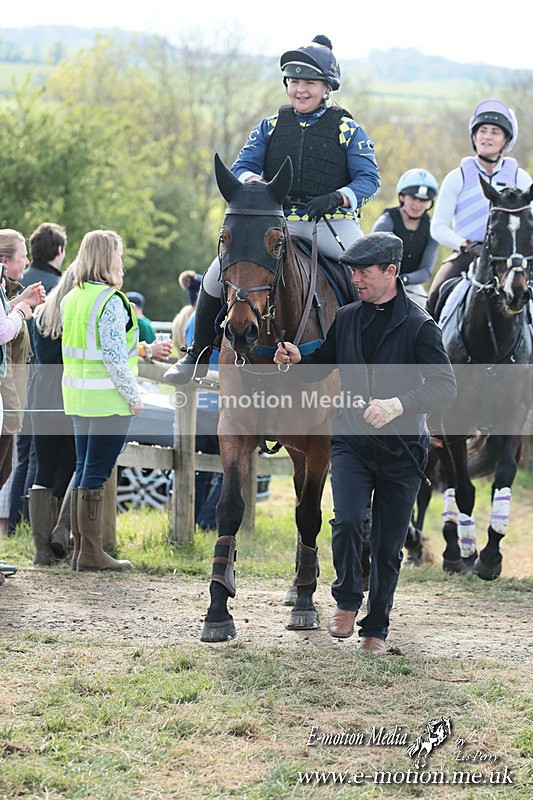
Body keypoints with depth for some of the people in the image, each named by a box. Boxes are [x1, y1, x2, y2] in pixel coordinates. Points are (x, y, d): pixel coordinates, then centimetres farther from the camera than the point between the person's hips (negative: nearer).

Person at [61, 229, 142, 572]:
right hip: (108, 399, -8)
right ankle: (92, 552, -2)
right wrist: (133, 395, -12)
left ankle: (81, 548, 17)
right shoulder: (111, 301, -16)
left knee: (84, 471, 13)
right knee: (96, 474, -5)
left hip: (78, 397, 8)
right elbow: (114, 357, -20)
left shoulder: (72, 298, 10)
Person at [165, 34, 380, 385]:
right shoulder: (271, 127, 14)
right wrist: (253, 183, -18)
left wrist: (336, 198, -25)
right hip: (277, 222, 2)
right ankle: (198, 356, 6)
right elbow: (240, 168, 7)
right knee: (217, 275, -12)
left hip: (333, 223, -2)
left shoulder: (348, 130, 5)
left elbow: (369, 179, -4)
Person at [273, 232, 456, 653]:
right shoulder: (346, 318, 7)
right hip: (351, 440, 2)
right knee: (348, 521, -18)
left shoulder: (420, 325, -8)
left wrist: (398, 405, -30)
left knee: (388, 544, 5)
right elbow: (321, 366, 20)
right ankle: (347, 600, 7)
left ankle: (376, 627, 20)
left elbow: (445, 385, -15)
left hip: (401, 448, -2)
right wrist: (296, 359, -3)